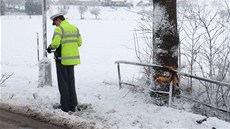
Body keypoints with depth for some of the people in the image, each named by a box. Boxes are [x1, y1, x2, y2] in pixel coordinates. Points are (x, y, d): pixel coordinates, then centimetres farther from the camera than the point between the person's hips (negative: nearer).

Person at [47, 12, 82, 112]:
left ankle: (65, 106, 7)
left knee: (63, 83, 3)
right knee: (71, 82, 14)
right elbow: (79, 42, 11)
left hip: (62, 59, -7)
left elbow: (55, 43, -23)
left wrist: (50, 47, -3)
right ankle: (72, 105, 17)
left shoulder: (59, 29, -13)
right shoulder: (74, 28, 10)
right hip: (72, 58, 7)